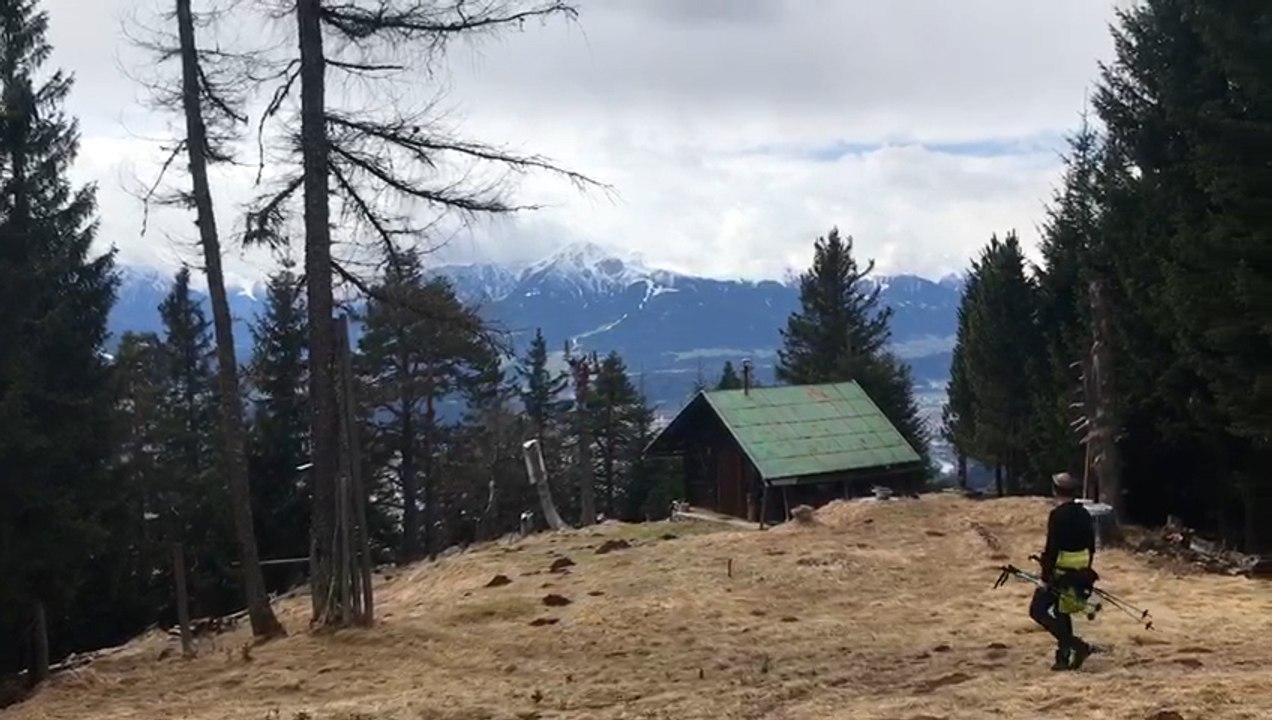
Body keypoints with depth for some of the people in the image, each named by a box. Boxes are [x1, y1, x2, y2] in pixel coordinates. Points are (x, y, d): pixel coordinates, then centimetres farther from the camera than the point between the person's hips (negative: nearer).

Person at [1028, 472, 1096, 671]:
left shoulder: (1058, 515, -17)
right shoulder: (1084, 514, 8)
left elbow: (1052, 548, -20)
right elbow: (1091, 546, 14)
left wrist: (1045, 577, -15)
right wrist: (1085, 570, 23)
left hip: (1060, 572, -8)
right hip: (1080, 572, 8)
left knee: (1038, 610, 0)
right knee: (1062, 613, 19)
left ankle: (1077, 645, -8)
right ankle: (1063, 657, 18)